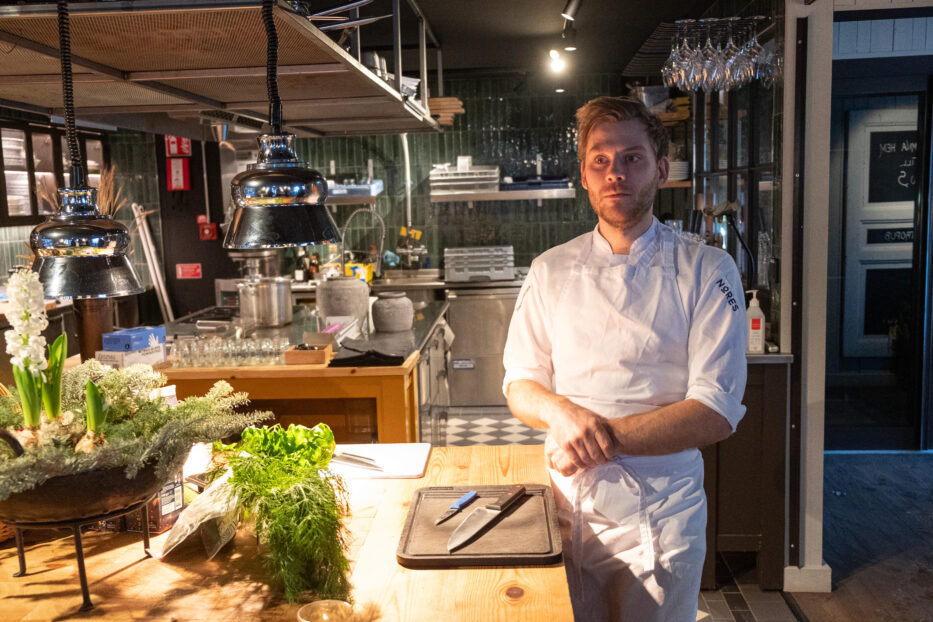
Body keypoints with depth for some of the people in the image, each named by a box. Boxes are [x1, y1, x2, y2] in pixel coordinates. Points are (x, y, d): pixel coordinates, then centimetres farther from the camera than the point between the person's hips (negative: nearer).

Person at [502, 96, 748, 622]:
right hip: (568, 505, 2)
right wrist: (561, 412, -17)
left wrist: (606, 437, -21)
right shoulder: (550, 271, 2)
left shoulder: (707, 272, -7)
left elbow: (716, 414, -12)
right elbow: (520, 385, 5)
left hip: (662, 514, -2)